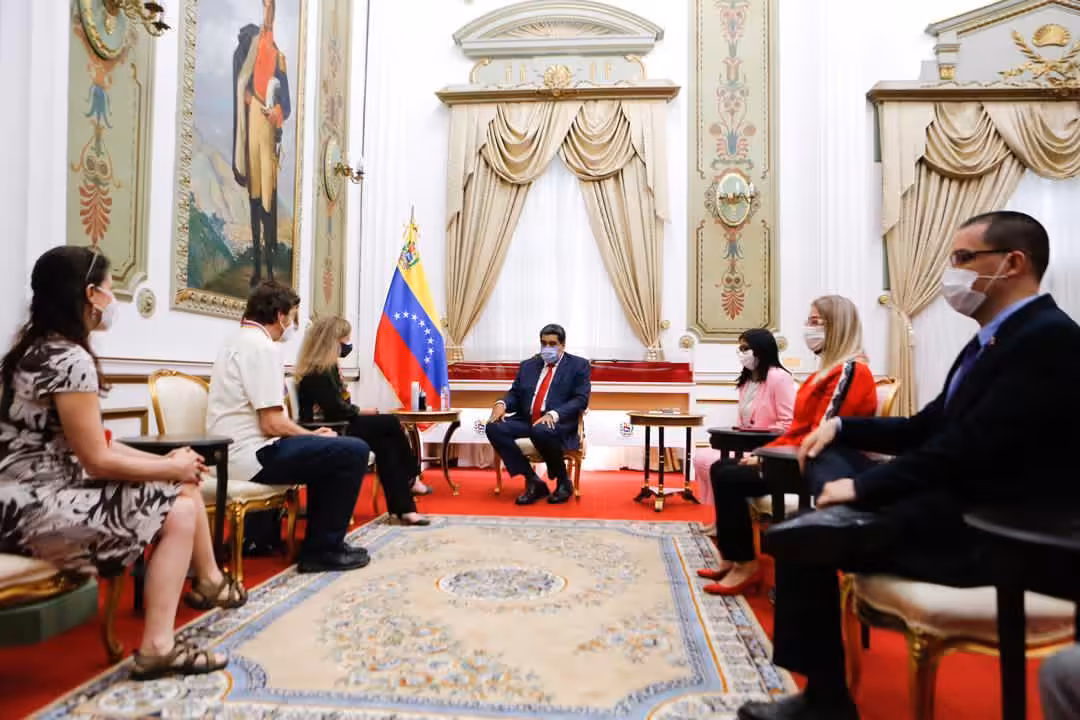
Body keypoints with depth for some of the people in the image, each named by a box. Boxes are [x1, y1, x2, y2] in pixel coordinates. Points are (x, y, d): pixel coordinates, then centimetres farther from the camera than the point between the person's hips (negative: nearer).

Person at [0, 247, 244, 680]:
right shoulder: (70, 359, -19)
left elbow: (93, 446, 10)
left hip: (40, 494, 10)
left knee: (186, 486, 9)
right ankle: (157, 647, -5)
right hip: (36, 507, -10)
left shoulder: (42, 349, 12)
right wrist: (171, 468, -6)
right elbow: (98, 460, -19)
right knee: (180, 509, -10)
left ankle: (209, 582, 27)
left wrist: (168, 462, 2)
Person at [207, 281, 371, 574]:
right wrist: (313, 435, -4)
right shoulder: (262, 347, -15)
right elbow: (272, 424, -21)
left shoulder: (237, 342, 17)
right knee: (354, 451, -11)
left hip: (232, 453, 11)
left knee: (326, 449, 24)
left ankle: (320, 539, 28)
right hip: (250, 455, -11)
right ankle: (323, 550, 0)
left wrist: (310, 434, 12)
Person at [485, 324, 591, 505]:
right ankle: (533, 481, -12)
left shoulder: (578, 365, 4)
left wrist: (553, 414, -23)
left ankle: (563, 482, -10)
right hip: (527, 420, 5)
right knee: (494, 427, -21)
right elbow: (515, 394, 16)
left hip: (559, 422, -5)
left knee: (541, 431, -38)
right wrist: (502, 403, -9)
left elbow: (580, 399, -6)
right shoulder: (528, 365, 18)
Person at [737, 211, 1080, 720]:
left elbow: (969, 448, -24)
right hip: (956, 501, 10)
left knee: (795, 538, -18)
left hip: (991, 529, -10)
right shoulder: (993, 339, 15)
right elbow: (927, 429, 18)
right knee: (827, 454, 6)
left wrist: (861, 487, -17)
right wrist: (842, 426, 5)